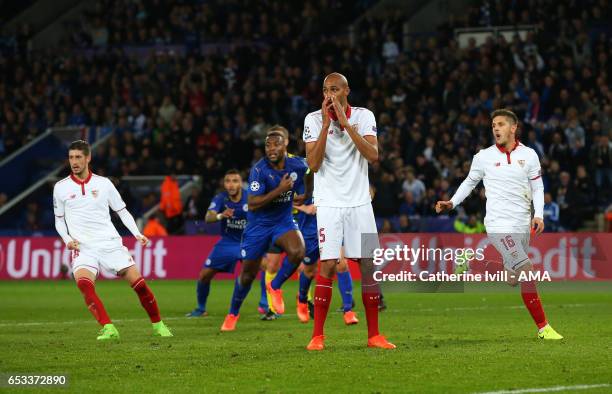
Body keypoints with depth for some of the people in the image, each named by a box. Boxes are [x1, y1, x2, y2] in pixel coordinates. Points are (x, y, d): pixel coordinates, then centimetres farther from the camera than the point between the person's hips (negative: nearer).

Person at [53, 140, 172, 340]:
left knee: (138, 282, -6)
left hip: (110, 243, 1)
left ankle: (158, 325, 15)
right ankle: (108, 328, -32)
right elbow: (59, 220, 16)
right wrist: (67, 239, -3)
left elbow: (122, 212, 13)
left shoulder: (103, 183, 6)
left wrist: (137, 234, -1)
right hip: (83, 247, -1)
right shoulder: (61, 187, 6)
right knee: (83, 282, -30)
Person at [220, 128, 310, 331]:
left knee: (297, 253, -30)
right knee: (248, 274, 4)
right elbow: (253, 204, -27)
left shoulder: (297, 165, -9)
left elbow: (310, 171, 18)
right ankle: (233, 313, 29)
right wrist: (280, 190, -30)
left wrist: (306, 195, 15)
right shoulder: (259, 170, -21)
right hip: (258, 225, -2)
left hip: (284, 221, 2)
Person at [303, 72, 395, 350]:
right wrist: (327, 124, -16)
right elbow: (313, 164, -12)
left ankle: (374, 335, 10)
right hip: (329, 204, -2)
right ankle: (317, 336, -3)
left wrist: (346, 123, -16)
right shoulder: (314, 120, -2)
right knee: (328, 265, -10)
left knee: (369, 265, 2)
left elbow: (373, 155, -12)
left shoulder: (364, 116, 2)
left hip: (359, 203, 2)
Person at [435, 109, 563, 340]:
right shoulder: (484, 157, 3)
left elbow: (537, 187, 11)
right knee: (526, 270, -19)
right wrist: (452, 203, 4)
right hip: (499, 223, -4)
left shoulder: (528, 155, 7)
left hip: (522, 225, 4)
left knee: (515, 277, 5)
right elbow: (469, 182, 17)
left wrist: (538, 214, -4)